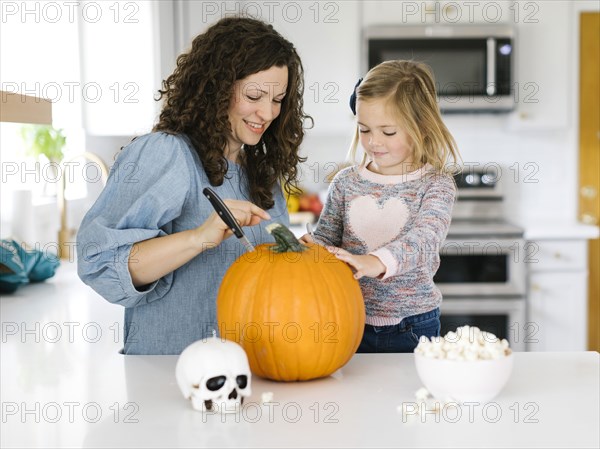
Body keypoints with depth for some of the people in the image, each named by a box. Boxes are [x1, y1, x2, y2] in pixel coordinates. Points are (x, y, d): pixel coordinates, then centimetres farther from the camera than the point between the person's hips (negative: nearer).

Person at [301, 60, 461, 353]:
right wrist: (310, 247, -18)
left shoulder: (435, 184, -7)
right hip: (349, 321, 3)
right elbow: (325, 238, 7)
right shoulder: (346, 182, 4)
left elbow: (424, 239, -23)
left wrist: (377, 262, -42)